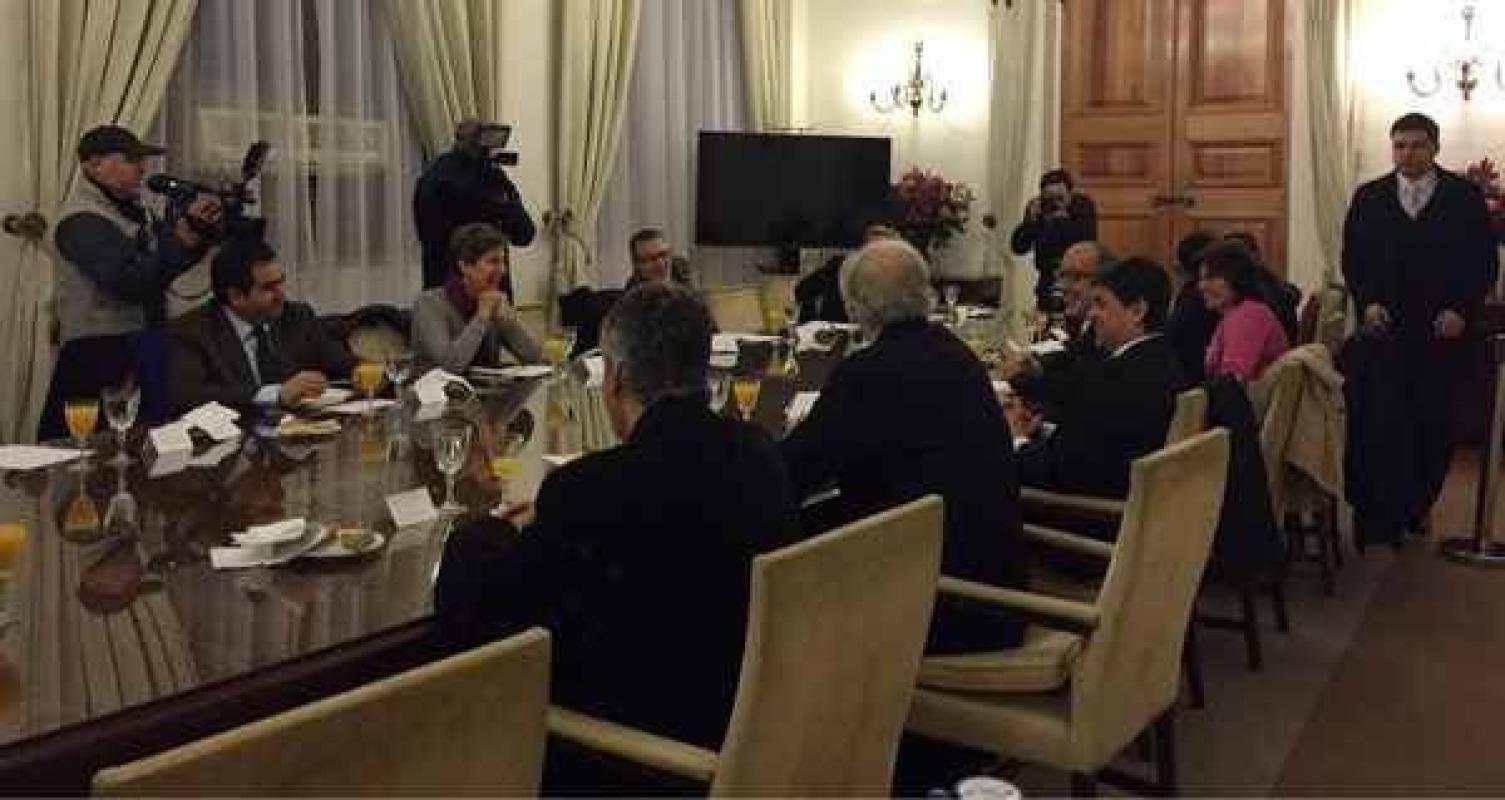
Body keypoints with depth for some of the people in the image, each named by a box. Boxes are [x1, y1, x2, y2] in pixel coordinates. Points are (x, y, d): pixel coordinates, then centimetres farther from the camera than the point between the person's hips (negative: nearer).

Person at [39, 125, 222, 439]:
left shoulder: (130, 208, 12)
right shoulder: (83, 221, -14)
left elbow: (167, 262, 16)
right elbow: (133, 283, -24)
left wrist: (200, 230, -3)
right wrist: (184, 234, -22)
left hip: (138, 347, 9)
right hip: (101, 356, -8)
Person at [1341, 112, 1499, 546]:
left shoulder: (1466, 197, 4)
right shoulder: (1369, 198, 8)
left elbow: (1485, 263, 3)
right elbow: (1353, 261, 8)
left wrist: (1462, 310, -10)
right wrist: (1368, 302, -7)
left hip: (1445, 331, 0)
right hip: (1386, 328, 0)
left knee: (1434, 425, 4)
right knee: (1381, 422, -8)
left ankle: (1416, 508, 20)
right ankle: (1379, 514, -1)